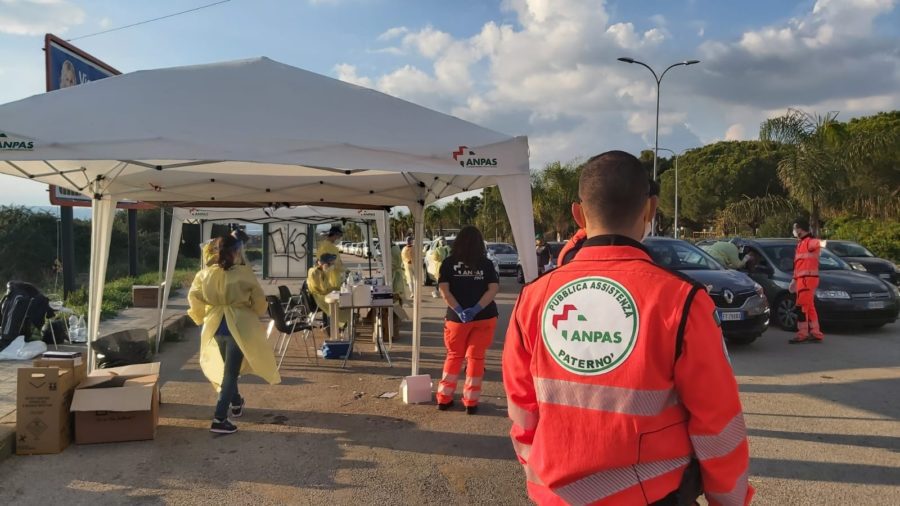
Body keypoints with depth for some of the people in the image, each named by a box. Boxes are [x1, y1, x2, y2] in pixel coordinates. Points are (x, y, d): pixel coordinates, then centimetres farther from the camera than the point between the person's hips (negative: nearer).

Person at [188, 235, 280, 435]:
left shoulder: (205, 273, -3)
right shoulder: (244, 273, -12)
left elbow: (193, 296, 1)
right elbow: (259, 300, -6)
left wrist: (202, 317, 15)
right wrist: (254, 315, 13)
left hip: (215, 325, 5)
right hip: (238, 325, -5)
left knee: (228, 367, 25)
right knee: (231, 371, 1)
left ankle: (236, 403, 44)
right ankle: (219, 419, -4)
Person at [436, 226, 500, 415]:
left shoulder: (448, 263, 0)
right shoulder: (486, 264, 2)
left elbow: (444, 290, -9)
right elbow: (494, 289, -8)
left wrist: (459, 311, -15)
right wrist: (476, 309, -15)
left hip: (457, 317, 0)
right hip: (484, 317, 0)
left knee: (454, 356, 16)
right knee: (476, 357, 8)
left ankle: (444, 398, 20)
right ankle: (471, 402, 9)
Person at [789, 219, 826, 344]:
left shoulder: (809, 241, -11)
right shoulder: (801, 243, 21)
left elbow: (817, 243, -39)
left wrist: (822, 243, -63)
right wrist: (794, 280, 31)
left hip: (807, 278, -10)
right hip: (802, 278, 10)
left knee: (801, 306, -7)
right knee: (809, 306, 13)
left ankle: (802, 334, -2)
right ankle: (815, 333, 18)